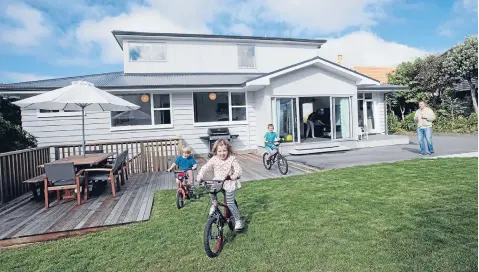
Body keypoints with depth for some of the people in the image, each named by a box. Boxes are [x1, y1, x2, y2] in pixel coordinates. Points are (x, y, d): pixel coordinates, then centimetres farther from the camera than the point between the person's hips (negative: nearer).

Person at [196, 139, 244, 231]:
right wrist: (200, 176, -21)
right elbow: (205, 167, -5)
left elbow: (238, 169, -20)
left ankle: (238, 220, 13)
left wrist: (235, 175, -41)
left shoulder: (232, 159, -12)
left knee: (230, 202, -6)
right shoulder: (214, 159, -4)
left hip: (229, 183, -4)